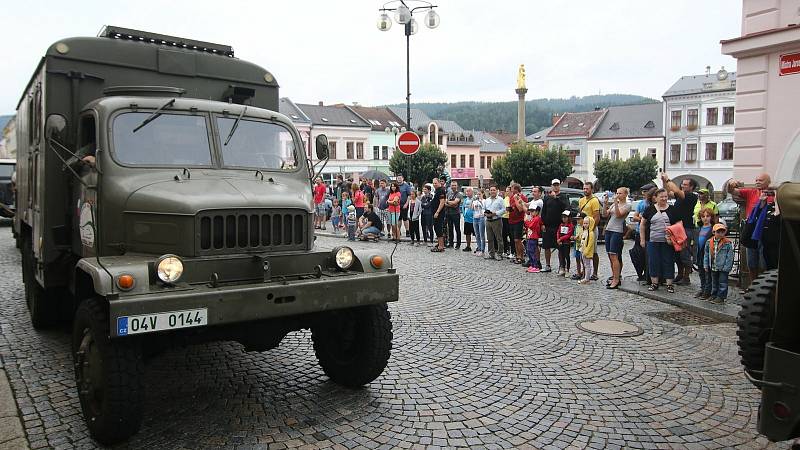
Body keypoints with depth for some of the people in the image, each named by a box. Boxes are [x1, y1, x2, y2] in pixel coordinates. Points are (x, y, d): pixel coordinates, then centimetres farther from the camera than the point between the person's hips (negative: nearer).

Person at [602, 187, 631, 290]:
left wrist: (616, 202, -19)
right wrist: (605, 203, 0)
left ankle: (616, 280, -9)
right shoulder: (614, 204, 17)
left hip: (617, 231, -7)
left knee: (614, 256, -11)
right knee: (610, 256, 6)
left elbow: (618, 214, -15)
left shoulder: (627, 205, -1)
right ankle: (614, 276, 13)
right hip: (608, 230, 7)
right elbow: (605, 215, 11)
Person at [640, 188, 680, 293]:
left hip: (668, 241, 0)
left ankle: (669, 284, 9)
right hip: (653, 241, 1)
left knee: (668, 262, 2)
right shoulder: (650, 209, 5)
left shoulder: (672, 210, 5)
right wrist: (642, 239, 6)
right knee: (653, 262, 4)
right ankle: (654, 283, 14)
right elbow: (642, 224, 10)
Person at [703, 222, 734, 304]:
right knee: (714, 282, 17)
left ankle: (721, 297, 10)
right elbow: (706, 254, 8)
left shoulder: (728, 243, -11)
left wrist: (727, 267, -15)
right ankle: (714, 295, 28)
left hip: (723, 268, -5)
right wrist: (706, 265, 6)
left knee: (722, 283, 3)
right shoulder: (709, 242, 1)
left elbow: (730, 256, -10)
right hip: (713, 267, 5)